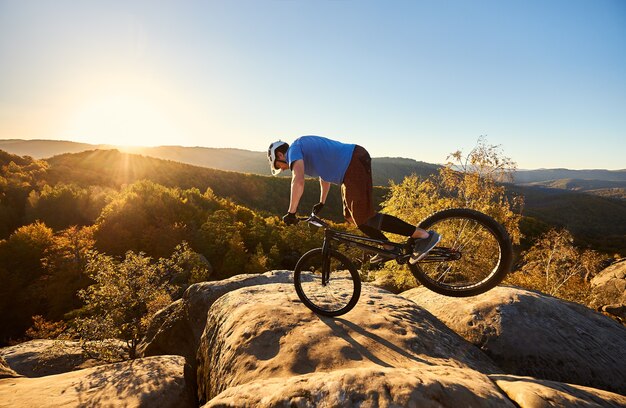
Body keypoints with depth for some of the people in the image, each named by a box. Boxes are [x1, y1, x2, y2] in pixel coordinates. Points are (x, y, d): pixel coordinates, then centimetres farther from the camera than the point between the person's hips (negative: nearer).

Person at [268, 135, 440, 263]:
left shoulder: (294, 150, -1)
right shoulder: (305, 147, 28)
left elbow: (298, 182, -19)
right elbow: (325, 172, 38)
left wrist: (291, 213, -11)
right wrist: (321, 203, 43)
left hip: (354, 164, -10)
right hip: (355, 163, 10)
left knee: (364, 218, -12)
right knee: (351, 216, 14)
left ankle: (423, 235, -12)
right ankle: (389, 249, 18)